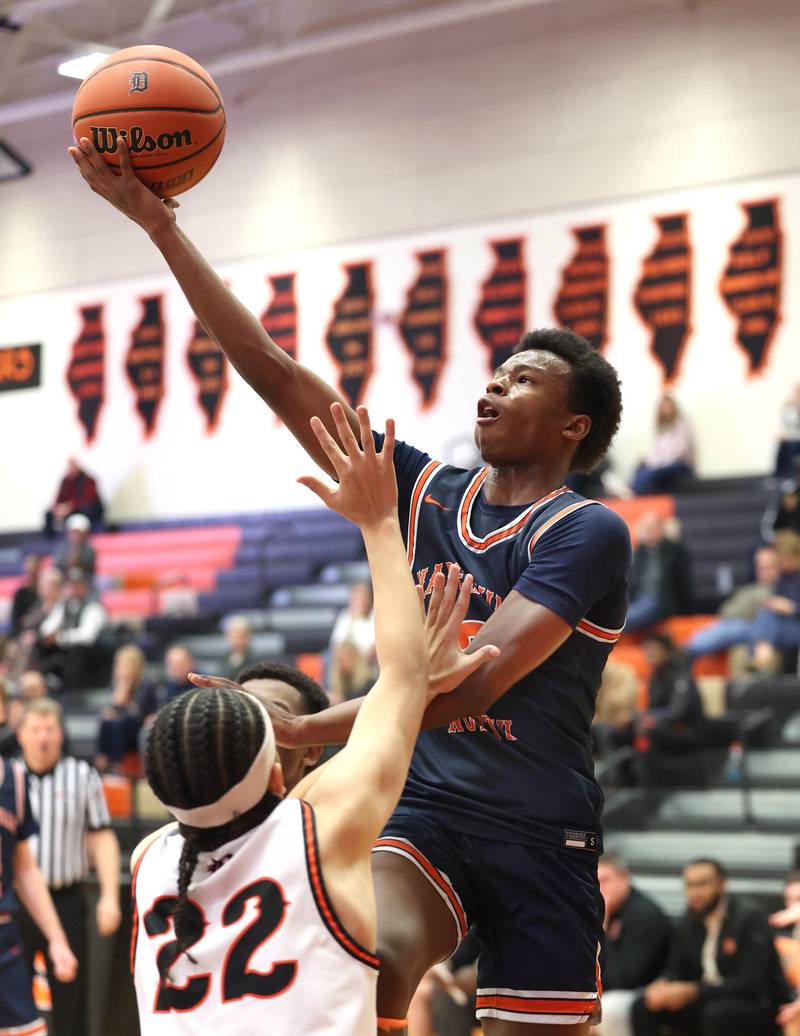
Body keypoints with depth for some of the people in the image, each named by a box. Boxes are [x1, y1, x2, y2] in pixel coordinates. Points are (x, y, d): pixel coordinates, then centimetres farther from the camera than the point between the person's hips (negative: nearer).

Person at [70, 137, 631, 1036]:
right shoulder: (424, 490, 9)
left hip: (541, 835, -3)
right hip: (423, 811, 3)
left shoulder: (588, 532, -8)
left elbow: (475, 680, -20)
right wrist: (160, 225, 0)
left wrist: (304, 732, -29)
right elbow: (280, 380, 5)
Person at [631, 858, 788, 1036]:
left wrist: (693, 992, -29)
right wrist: (662, 986, -18)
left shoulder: (749, 918, -14)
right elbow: (674, 970, 8)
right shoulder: (688, 923, 5)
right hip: (706, 1001, 6)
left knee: (717, 1012, -37)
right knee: (643, 1007, -12)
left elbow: (750, 983, -21)